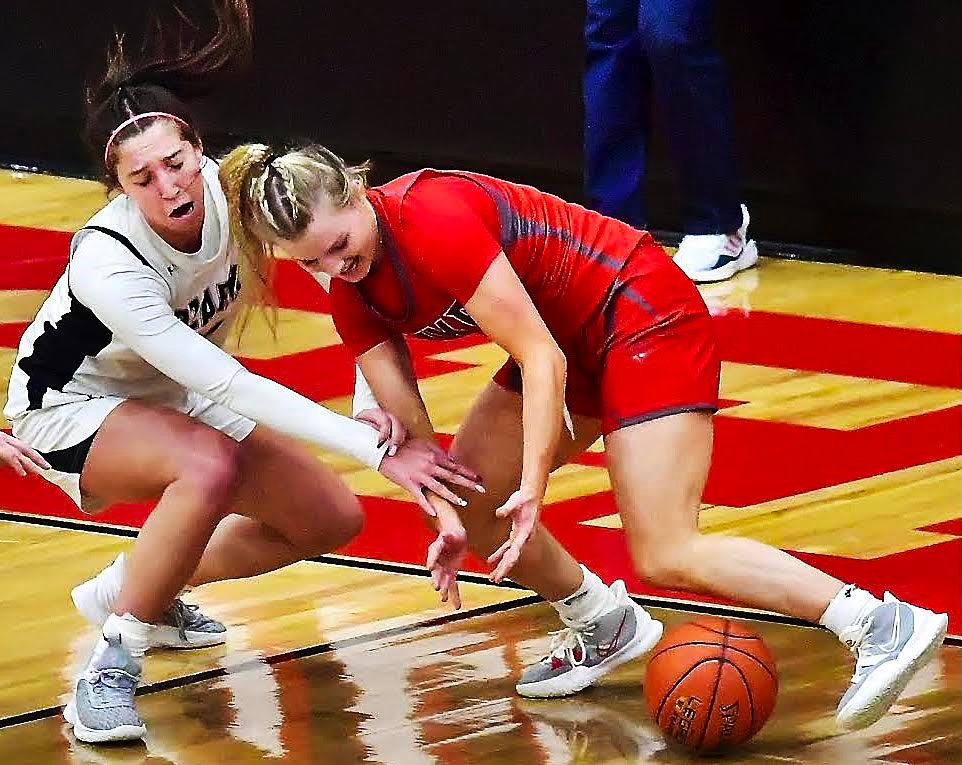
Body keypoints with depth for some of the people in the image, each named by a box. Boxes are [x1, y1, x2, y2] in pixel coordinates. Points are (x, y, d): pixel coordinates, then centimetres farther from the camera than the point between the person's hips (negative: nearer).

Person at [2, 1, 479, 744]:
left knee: (332, 519, 2)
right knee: (211, 466, -36)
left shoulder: (237, 186, -25)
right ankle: (111, 667, -24)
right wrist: (378, 449, -43)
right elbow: (229, 388, -40)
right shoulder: (106, 263, -38)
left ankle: (134, 590, 19)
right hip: (69, 404, -6)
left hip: (171, 396, 7)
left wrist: (378, 408, -25)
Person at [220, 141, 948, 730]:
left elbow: (541, 358, -27)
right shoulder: (354, 297, -2)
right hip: (575, 341, 9)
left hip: (644, 312, -9)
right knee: (468, 499, 9)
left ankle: (884, 624, -20)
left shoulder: (432, 221, -28)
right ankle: (605, 626, 26)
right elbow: (406, 422, -3)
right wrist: (447, 517, -18)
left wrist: (531, 487, -32)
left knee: (666, 557, -16)